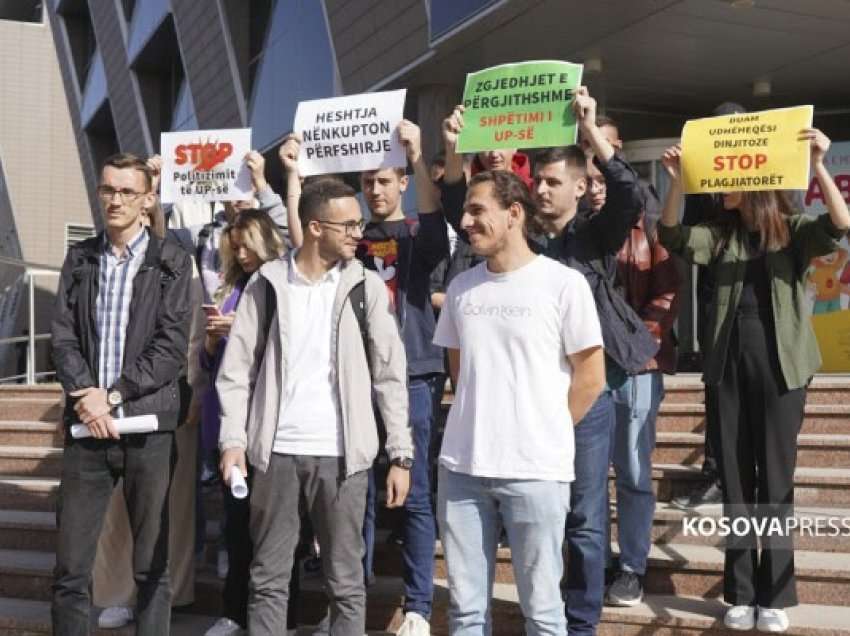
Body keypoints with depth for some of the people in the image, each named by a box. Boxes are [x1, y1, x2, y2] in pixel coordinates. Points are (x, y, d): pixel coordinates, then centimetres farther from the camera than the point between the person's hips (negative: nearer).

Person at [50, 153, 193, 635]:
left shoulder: (172, 262, 2)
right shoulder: (80, 259, 12)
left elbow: (173, 346, -6)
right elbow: (63, 336, 4)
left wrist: (113, 395, -13)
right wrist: (85, 394, -12)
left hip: (149, 427, -2)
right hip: (87, 426, 3)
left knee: (152, 565, 5)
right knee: (70, 567, 4)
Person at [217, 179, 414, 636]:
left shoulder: (366, 286, 3)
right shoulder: (267, 283, 3)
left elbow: (390, 374, 2)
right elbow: (237, 367, 4)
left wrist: (401, 454, -3)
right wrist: (233, 440, -7)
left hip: (342, 453, 0)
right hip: (278, 451, 0)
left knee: (346, 580, 7)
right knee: (268, 578, 9)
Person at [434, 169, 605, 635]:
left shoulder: (563, 283, -5)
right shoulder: (461, 287, 9)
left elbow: (591, 377, -2)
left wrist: (546, 433, 3)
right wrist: (476, 423, 13)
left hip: (536, 469, -4)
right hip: (462, 466, 4)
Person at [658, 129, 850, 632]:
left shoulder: (795, 230, 0)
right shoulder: (721, 234, 9)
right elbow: (673, 237, -5)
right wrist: (677, 180, -18)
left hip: (780, 366, -3)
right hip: (730, 365, 3)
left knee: (776, 478, 3)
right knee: (736, 479, 6)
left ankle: (775, 594, 12)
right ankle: (742, 593, 14)